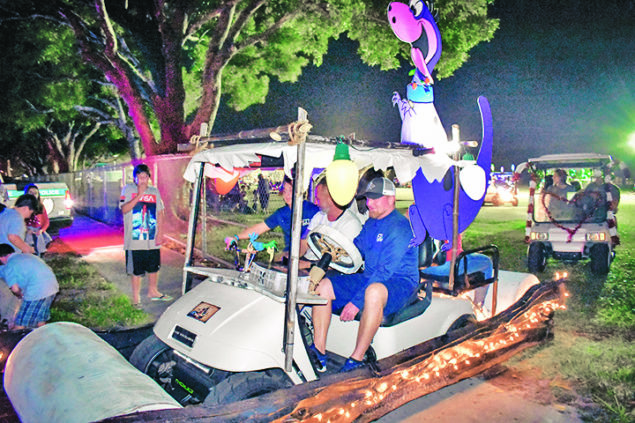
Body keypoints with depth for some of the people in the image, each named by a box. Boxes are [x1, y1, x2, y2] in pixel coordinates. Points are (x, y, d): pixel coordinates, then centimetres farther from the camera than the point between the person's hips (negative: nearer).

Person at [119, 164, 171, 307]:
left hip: (152, 239, 4)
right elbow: (124, 209, -14)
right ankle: (136, 297, 18)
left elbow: (159, 213, 9)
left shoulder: (154, 191, 8)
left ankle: (153, 292, 33)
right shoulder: (128, 190, -2)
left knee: (154, 267, 14)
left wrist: (160, 233, 2)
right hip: (135, 240, -4)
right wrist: (139, 195, -21)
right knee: (136, 270, 3)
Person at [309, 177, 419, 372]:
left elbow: (385, 271, -23)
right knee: (323, 285, -7)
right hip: (369, 279, 8)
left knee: (374, 292, -42)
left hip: (399, 283, -8)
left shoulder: (400, 227, -15)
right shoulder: (370, 223, 13)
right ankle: (318, 350, -12)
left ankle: (356, 359, -30)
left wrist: (356, 302, -26)